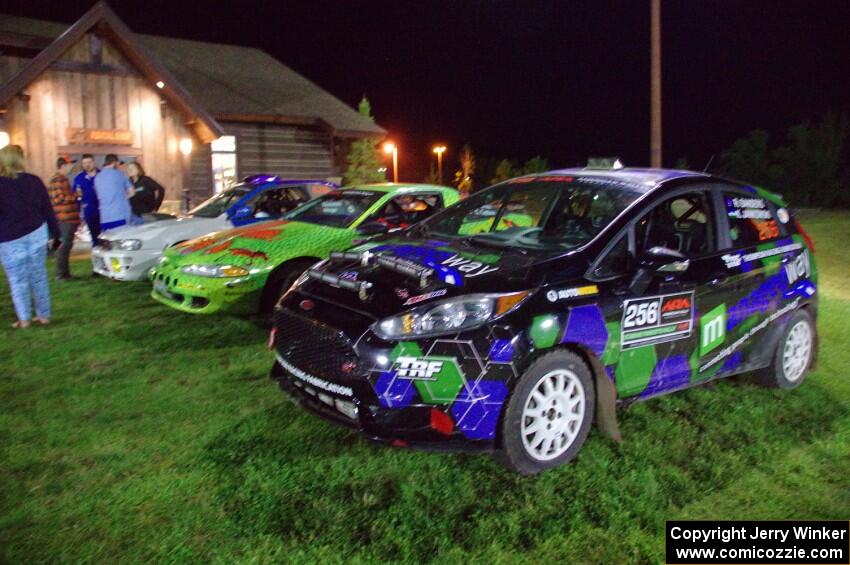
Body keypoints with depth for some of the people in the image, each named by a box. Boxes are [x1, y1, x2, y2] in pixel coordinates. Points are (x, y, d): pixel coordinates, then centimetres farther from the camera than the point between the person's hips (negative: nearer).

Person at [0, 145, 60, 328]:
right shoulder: (34, 180, 2)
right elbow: (47, 209, 5)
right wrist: (55, 232, 11)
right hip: (36, 233, 3)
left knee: (17, 279, 5)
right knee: (39, 275, 9)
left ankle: (24, 318, 3)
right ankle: (44, 315, 13)